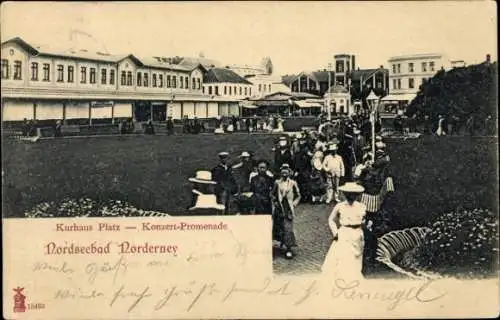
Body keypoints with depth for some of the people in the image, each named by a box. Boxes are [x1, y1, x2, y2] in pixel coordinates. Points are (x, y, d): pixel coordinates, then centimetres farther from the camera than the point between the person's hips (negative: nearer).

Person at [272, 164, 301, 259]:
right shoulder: (277, 182, 4)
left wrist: (294, 204, -4)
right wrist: (275, 201, -1)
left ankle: (288, 249, -6)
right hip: (279, 208, 3)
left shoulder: (293, 183, -1)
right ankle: (282, 242, 30)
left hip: (289, 209, -3)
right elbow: (272, 194, 14)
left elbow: (298, 196, 7)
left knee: (288, 229, -8)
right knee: (279, 227, 7)